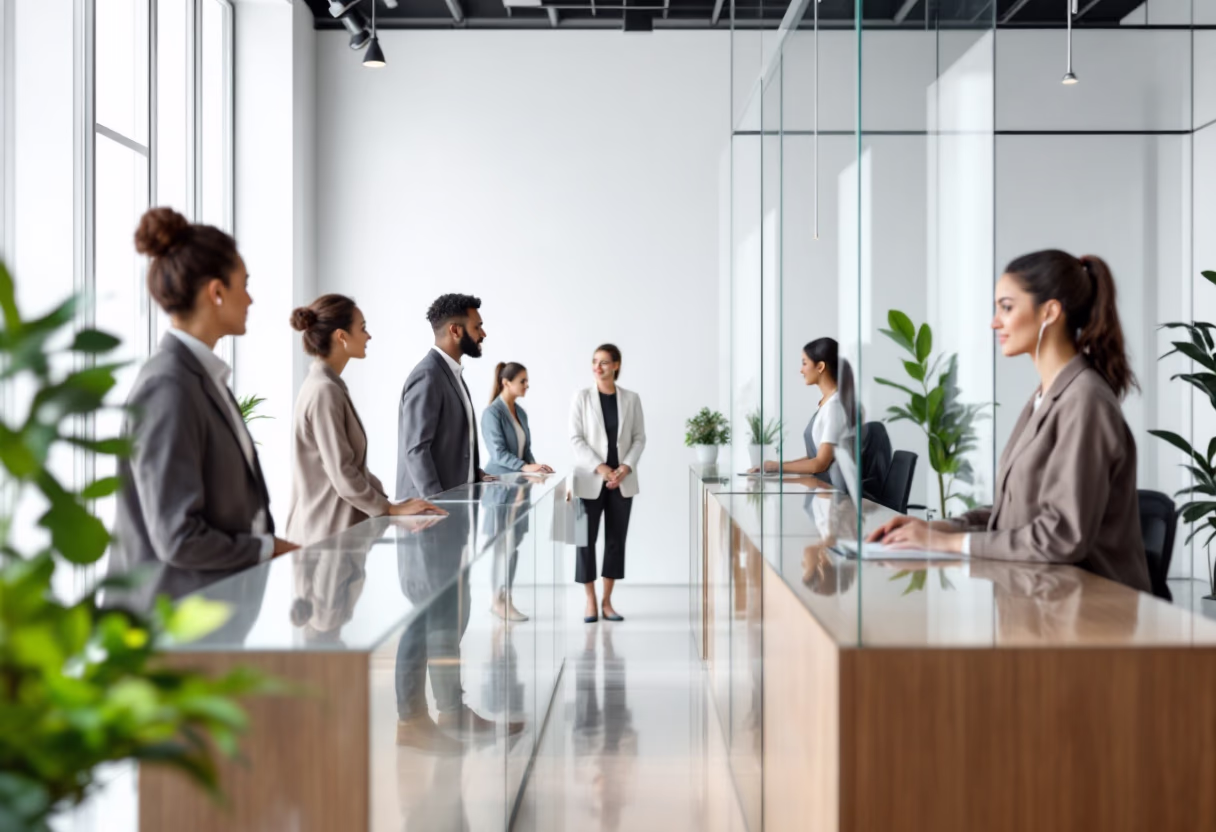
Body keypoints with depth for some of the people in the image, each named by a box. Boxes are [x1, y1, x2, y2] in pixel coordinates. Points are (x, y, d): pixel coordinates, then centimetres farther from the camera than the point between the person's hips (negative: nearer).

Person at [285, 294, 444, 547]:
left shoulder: (328, 386, 13)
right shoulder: (325, 391, -16)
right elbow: (342, 475, -19)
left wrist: (387, 501, 8)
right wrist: (391, 509, -11)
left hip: (333, 527, 9)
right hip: (330, 533, -9)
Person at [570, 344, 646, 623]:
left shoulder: (631, 398, 4)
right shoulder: (582, 397, -1)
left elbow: (639, 438, 4)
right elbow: (576, 438, -5)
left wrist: (626, 467, -11)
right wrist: (600, 468, -15)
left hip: (622, 480, 2)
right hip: (590, 479, -2)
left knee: (616, 538, 5)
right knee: (587, 538, -1)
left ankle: (607, 601, 15)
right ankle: (590, 601, 10)